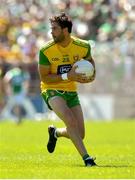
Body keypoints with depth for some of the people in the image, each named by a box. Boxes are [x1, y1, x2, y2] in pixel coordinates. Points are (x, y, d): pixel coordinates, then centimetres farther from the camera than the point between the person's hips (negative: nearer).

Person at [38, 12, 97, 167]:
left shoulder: (83, 46, -8)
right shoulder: (46, 51, -16)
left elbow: (89, 60, 16)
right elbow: (44, 77, -13)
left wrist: (93, 75, -5)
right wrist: (68, 76, -25)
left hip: (71, 92, 4)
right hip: (52, 91, -4)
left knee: (80, 135, 1)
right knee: (71, 121, -30)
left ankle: (55, 132, 33)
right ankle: (86, 157, -27)